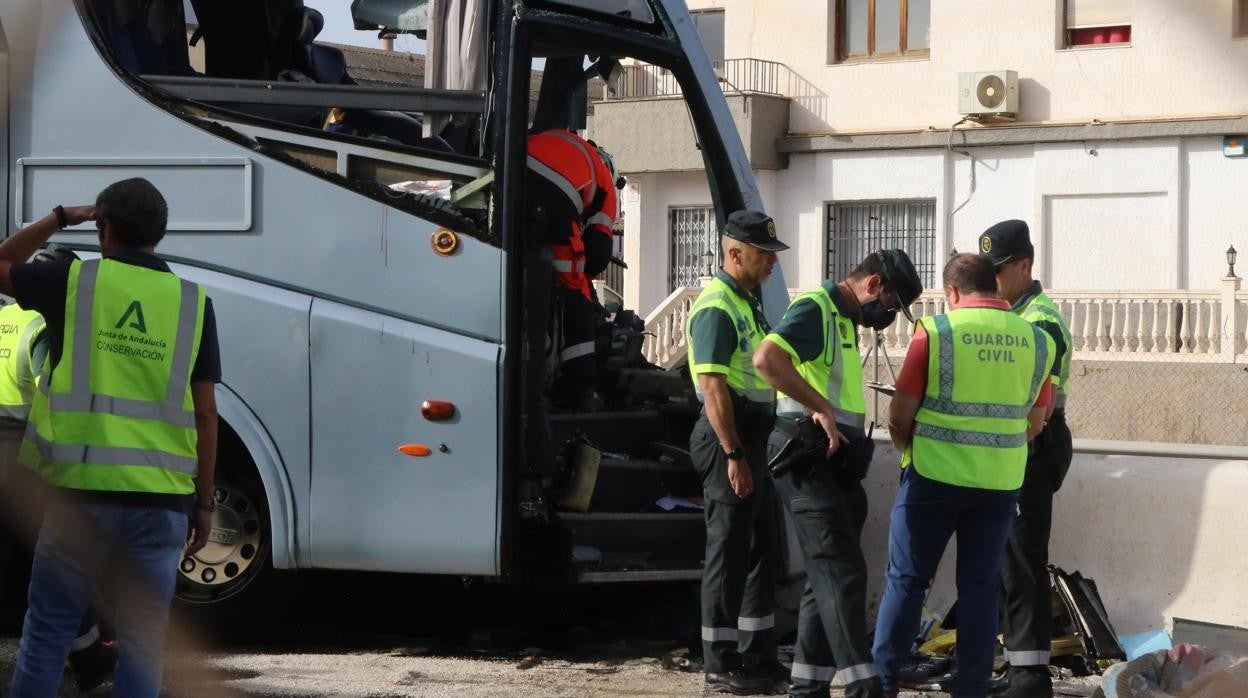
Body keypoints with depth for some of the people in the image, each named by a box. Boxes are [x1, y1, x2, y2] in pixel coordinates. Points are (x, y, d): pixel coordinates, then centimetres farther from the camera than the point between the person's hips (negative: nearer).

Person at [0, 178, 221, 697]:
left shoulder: (73, 281, 0)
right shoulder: (192, 302, 3)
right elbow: (205, 414, 3)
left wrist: (60, 219, 24)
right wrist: (204, 502, 10)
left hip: (81, 491, -1)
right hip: (161, 499, 1)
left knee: (47, 633, 9)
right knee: (142, 646, 7)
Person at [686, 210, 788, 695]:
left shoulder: (748, 301, 16)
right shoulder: (717, 306, -15)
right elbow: (713, 386, -21)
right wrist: (733, 455, -24)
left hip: (752, 438, 10)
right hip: (728, 440, -10)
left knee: (760, 550, 14)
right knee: (729, 554, -5)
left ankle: (758, 655, 22)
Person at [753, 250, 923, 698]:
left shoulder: (844, 320, 20)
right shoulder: (815, 309, -11)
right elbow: (767, 358, -28)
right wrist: (820, 408, -27)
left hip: (834, 462, 10)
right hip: (808, 456, -10)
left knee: (828, 576, 11)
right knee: (843, 571, -14)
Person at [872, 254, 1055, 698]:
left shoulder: (936, 331, -7)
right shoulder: (1036, 340, 4)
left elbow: (900, 415, -5)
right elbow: (1034, 424, 11)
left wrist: (908, 450, 14)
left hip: (935, 476, -3)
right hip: (1001, 483, 3)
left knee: (906, 581, 7)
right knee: (981, 588, 9)